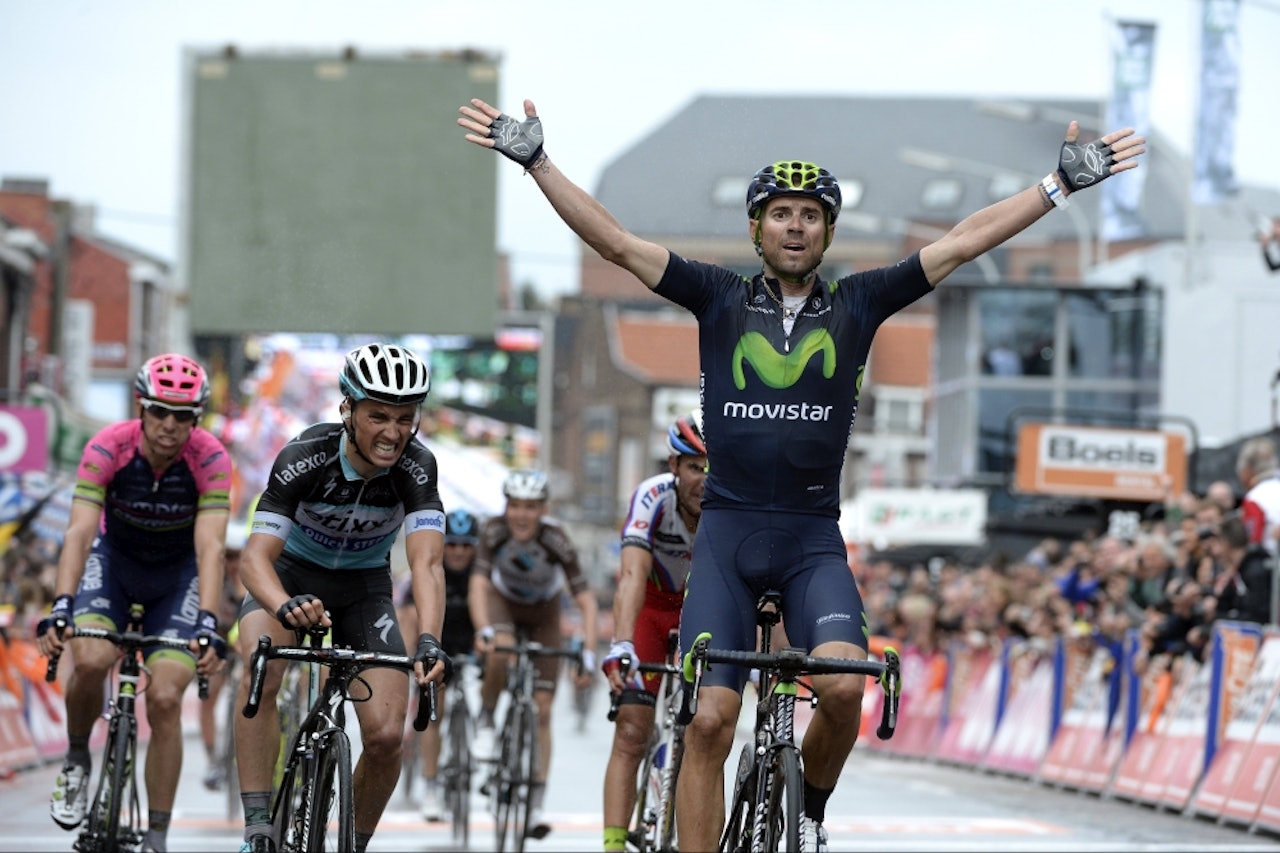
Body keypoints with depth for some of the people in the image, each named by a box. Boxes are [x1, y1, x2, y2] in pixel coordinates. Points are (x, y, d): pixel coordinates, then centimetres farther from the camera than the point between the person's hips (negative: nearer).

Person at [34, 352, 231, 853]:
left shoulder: (210, 460, -26)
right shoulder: (108, 449, -26)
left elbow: (210, 547, -33)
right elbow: (79, 533, -34)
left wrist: (208, 624, -47)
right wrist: (60, 609, -47)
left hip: (177, 574, 0)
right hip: (114, 558, 0)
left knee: (165, 699, -14)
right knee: (90, 661, -28)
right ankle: (77, 760, 3)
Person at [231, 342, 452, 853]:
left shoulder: (416, 468, -26)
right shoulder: (305, 458, -30)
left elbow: (426, 563, -36)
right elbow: (255, 557, -37)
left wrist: (429, 641, -55)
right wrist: (286, 608, -59)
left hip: (363, 589, 2)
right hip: (291, 575, -2)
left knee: (386, 737, -14)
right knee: (262, 672, -34)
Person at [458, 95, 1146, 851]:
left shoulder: (856, 304, 6)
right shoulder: (720, 298, 5)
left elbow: (963, 243, 4)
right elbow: (614, 242, 0)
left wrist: (1064, 183, 2)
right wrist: (534, 159, -6)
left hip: (813, 539, 0)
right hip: (726, 533, 0)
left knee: (842, 684, -23)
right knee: (709, 722, -8)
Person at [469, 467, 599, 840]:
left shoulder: (556, 540, -32)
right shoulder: (494, 531, -28)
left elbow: (586, 600, -31)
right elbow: (478, 586, -32)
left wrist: (588, 652, -40)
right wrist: (483, 631, -49)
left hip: (543, 615, 0)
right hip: (502, 603, 0)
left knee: (542, 709, -7)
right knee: (501, 654, -35)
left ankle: (536, 804, -3)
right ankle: (486, 721, -7)